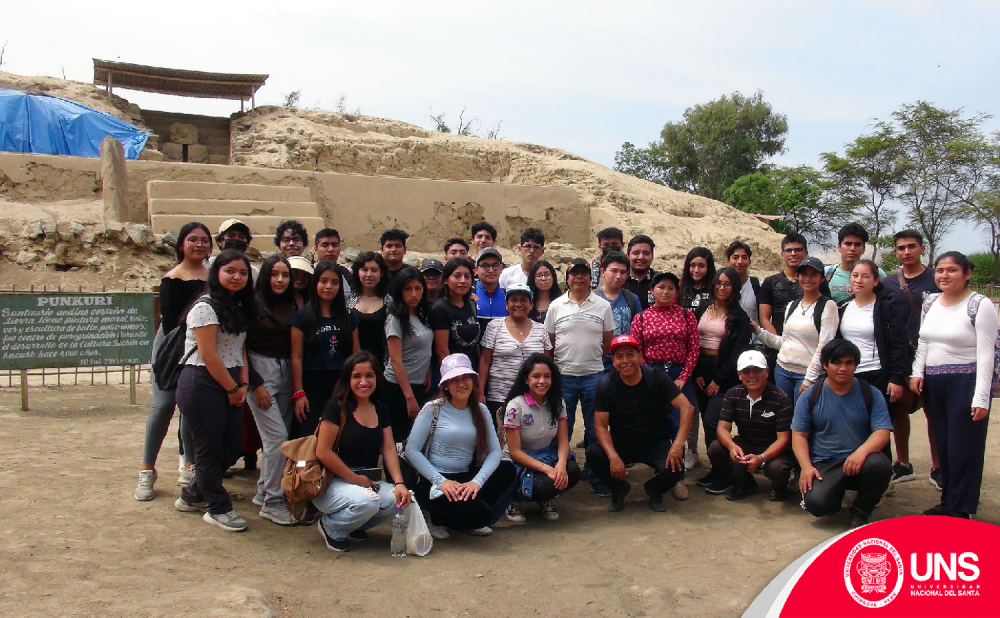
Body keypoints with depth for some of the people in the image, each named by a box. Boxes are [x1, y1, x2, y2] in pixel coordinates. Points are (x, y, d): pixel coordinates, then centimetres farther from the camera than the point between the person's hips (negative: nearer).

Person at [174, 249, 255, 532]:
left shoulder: (239, 307, 14)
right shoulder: (205, 307, -12)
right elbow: (208, 355, -16)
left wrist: (243, 385, 1)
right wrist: (233, 389, -10)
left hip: (230, 386, 9)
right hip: (202, 384, -8)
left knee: (232, 447, 10)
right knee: (209, 449, 1)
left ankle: (193, 495, 30)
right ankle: (218, 509, 16)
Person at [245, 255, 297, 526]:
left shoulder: (292, 307, 8)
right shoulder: (254, 304, -7)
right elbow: (242, 347, -8)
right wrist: (255, 384, -11)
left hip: (285, 374, 5)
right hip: (260, 372, -5)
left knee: (277, 437, 7)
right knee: (277, 437, -10)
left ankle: (263, 491, 23)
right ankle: (272, 502, -1)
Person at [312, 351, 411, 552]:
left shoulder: (381, 410, 8)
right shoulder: (337, 407, -12)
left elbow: (389, 448, 1)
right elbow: (323, 452, -16)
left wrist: (399, 483, -14)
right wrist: (355, 479, -13)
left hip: (366, 482, 6)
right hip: (330, 484, -6)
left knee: (397, 499, -21)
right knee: (367, 501, -34)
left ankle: (353, 526, 8)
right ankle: (330, 527, -1)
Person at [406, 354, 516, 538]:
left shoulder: (480, 411, 7)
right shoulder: (433, 409, -5)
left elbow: (494, 451, -2)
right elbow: (412, 450, -11)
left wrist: (477, 482, -18)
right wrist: (441, 481, -19)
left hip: (466, 479, 6)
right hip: (433, 482, -5)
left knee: (508, 470, -18)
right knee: (480, 513, -28)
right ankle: (441, 519, 5)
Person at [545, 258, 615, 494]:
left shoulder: (603, 306, 3)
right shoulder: (556, 306, 3)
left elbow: (608, 341, 8)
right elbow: (549, 342, 5)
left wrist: (592, 359, 4)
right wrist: (562, 362, 0)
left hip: (594, 375, 0)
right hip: (563, 376, 0)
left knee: (595, 429, 7)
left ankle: (597, 476, 18)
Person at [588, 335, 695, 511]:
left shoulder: (656, 377, -12)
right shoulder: (606, 384, -11)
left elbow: (687, 408, -17)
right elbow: (601, 425, -14)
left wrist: (679, 443, -31)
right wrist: (613, 456, -31)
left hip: (656, 443, 0)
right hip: (621, 444, 0)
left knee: (676, 467, -28)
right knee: (593, 454, -27)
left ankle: (655, 489, 10)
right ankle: (619, 489, 5)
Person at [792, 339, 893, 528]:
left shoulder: (871, 394, 4)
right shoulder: (810, 396, 4)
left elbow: (882, 432, -5)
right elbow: (799, 435, 3)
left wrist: (862, 451, -26)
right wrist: (806, 466, -14)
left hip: (859, 462, 1)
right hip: (823, 465, -1)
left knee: (880, 465, -34)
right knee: (816, 502, -28)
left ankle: (860, 512, -3)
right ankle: (837, 492, 13)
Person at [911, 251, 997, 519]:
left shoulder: (981, 305, -9)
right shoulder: (930, 302, 10)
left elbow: (986, 353, -12)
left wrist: (981, 398, -16)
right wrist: (917, 372, 7)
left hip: (966, 383, -6)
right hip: (934, 382, 6)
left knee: (964, 448, 0)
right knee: (943, 445, 11)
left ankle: (961, 510, 10)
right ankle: (948, 502, 22)